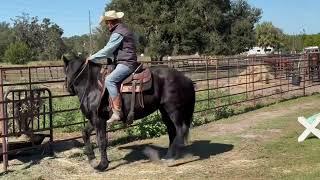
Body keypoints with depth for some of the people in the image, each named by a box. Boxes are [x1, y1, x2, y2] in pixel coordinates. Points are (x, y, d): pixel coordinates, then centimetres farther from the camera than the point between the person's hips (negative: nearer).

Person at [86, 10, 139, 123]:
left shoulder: (117, 33, -12)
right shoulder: (124, 30, 21)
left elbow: (107, 50, -12)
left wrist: (92, 58, -2)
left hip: (126, 64, -11)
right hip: (127, 63, 11)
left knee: (109, 80, -25)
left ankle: (117, 112, -30)